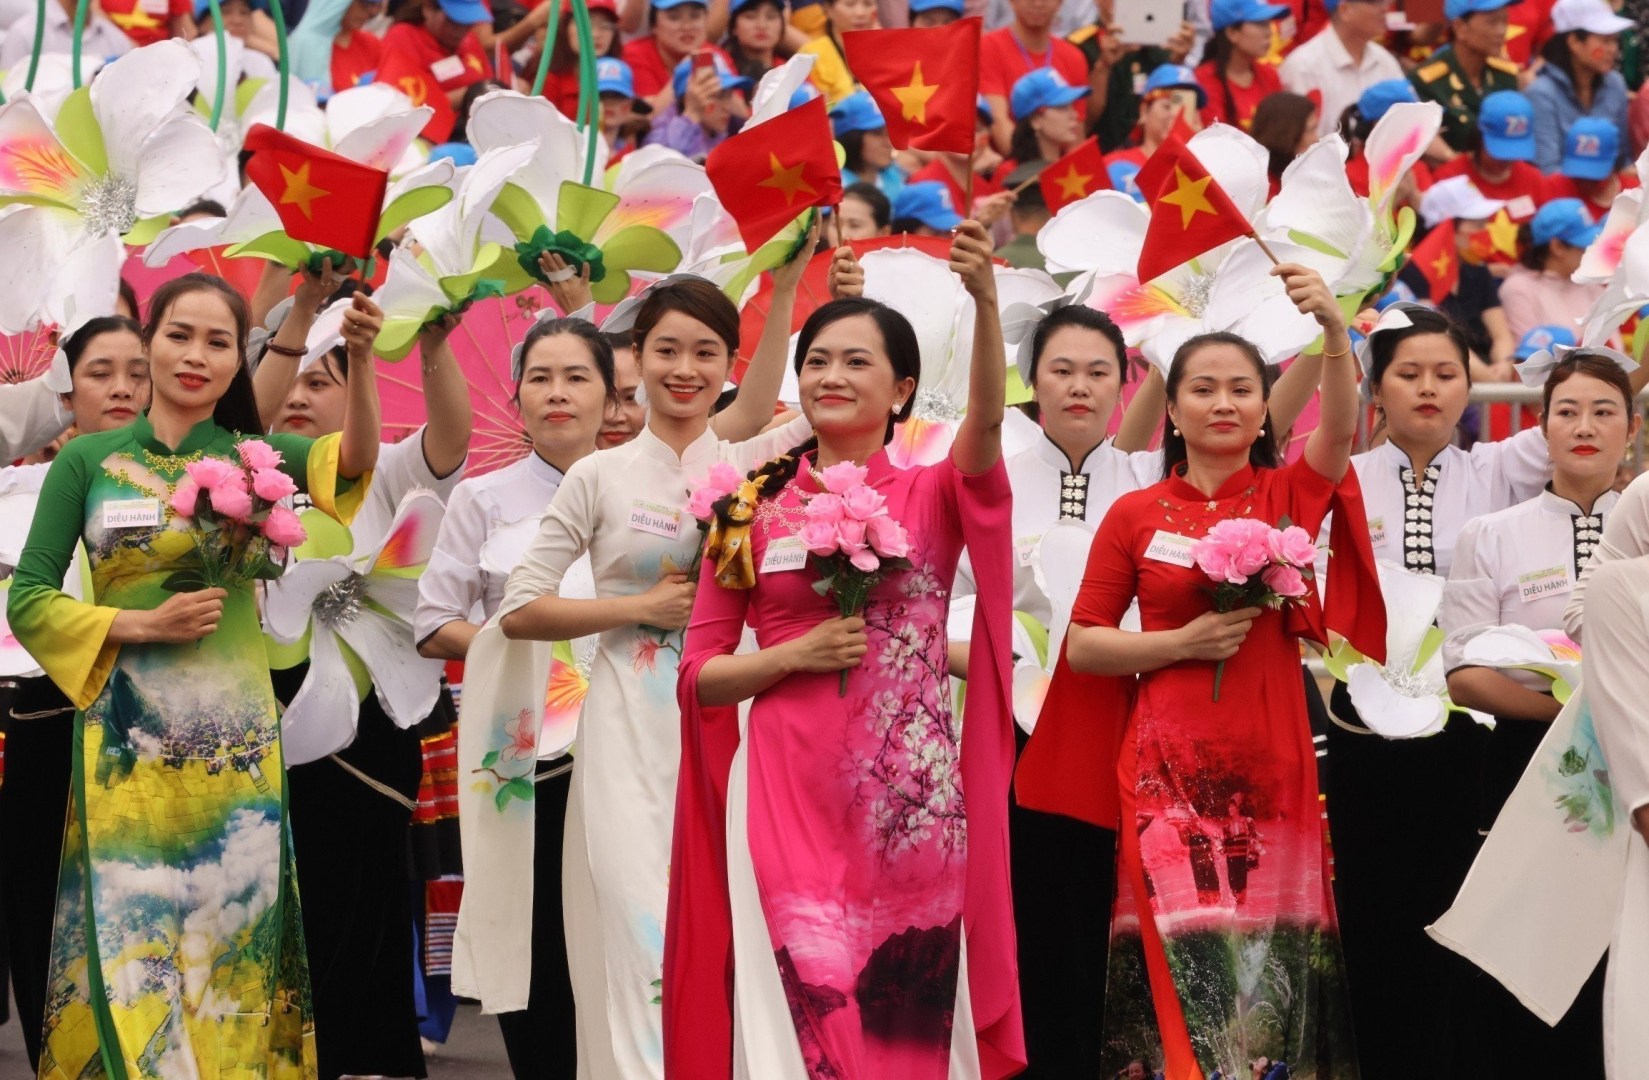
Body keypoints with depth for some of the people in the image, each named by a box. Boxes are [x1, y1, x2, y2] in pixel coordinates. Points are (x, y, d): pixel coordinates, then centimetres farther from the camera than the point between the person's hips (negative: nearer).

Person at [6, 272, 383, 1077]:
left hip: (235, 743, 1)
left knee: (231, 946, 4)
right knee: (129, 940, 1)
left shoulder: (251, 458, 4)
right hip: (127, 744, -1)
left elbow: (351, 459, -16)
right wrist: (146, 625, -12)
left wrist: (359, 364, -33)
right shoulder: (88, 461, 3)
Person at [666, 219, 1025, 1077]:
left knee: (908, 1009, 4)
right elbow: (699, 671, 7)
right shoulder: (754, 507, 6)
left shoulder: (933, 497, 4)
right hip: (786, 790, 0)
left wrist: (986, 301, -34)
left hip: (912, 797, 0)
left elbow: (986, 426, -19)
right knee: (798, 1006, -2)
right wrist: (798, 653, -11)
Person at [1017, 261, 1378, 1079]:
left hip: (1271, 763, 1)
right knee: (1182, 958, -7)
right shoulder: (1136, 515, 4)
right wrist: (1185, 641, -10)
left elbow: (1338, 430, -16)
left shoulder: (1289, 495, 5)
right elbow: (1083, 645, 5)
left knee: (1270, 961, 3)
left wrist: (1333, 328, -32)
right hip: (1167, 765, -1)